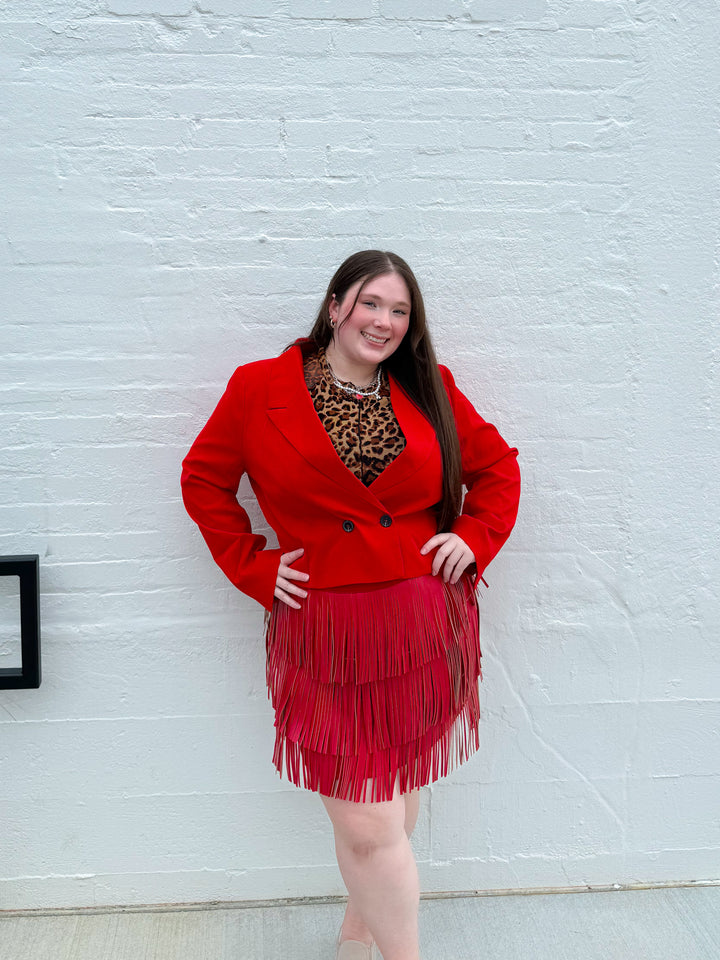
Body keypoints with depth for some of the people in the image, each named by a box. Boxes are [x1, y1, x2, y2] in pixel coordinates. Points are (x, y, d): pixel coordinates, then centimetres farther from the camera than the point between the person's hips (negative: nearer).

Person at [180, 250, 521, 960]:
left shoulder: (428, 390, 6)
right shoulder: (260, 388, -1)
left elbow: (496, 464, 17)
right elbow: (203, 479, 8)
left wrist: (474, 537, 3)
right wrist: (253, 567, 0)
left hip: (427, 628, 3)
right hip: (327, 638, -3)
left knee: (397, 792, 15)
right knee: (367, 825, -2)